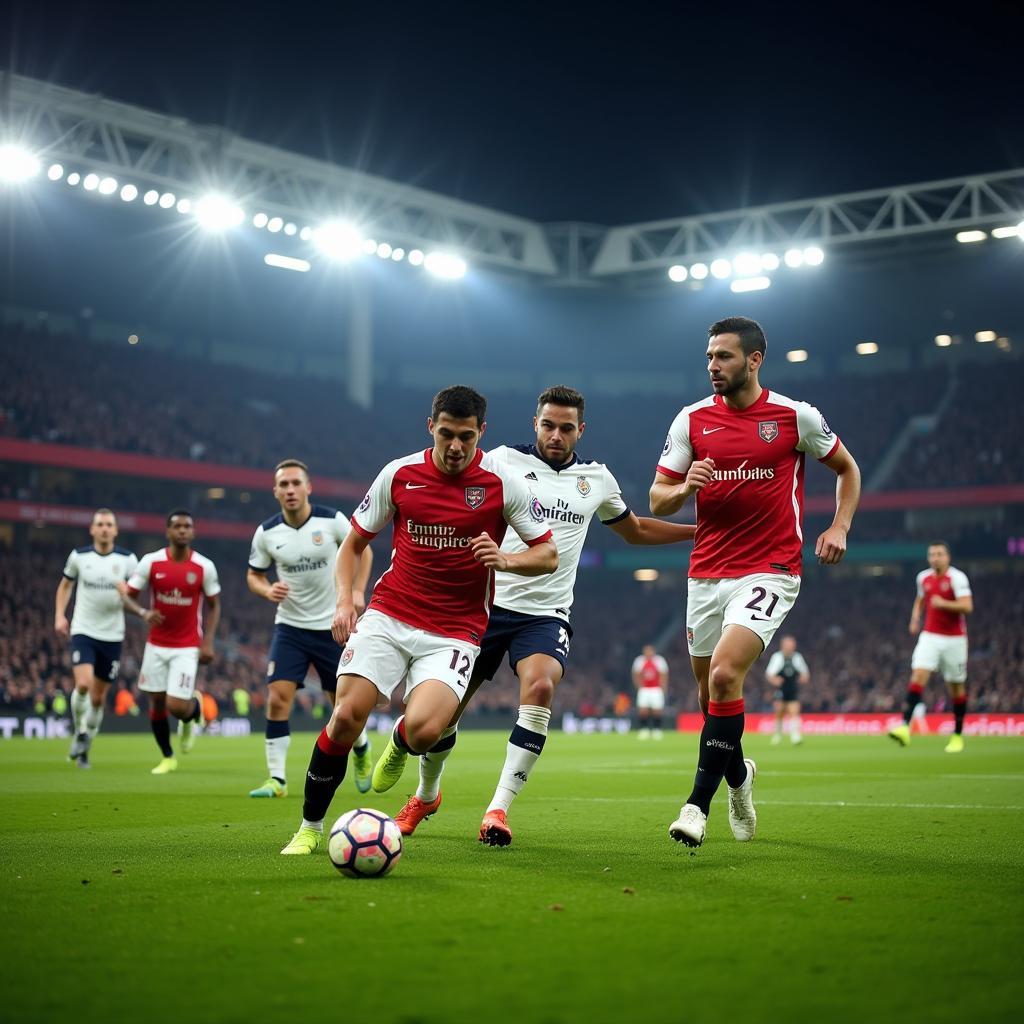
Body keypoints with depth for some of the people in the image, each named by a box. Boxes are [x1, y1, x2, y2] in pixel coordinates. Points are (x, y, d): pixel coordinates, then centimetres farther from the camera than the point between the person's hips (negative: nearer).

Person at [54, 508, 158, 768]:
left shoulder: (127, 559, -2)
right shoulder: (78, 556, 0)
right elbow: (66, 584, 17)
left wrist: (144, 613, -17)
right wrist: (60, 615, 6)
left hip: (112, 636, 1)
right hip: (83, 631, -1)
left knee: (98, 697, 7)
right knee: (83, 684, -22)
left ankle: (84, 747, 27)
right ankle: (79, 732, 4)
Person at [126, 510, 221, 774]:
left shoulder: (204, 567, -6)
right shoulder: (151, 562, -5)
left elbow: (214, 606, 3)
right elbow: (128, 596, -1)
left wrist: (208, 642, -6)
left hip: (187, 647, -2)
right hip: (156, 644, 2)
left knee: (177, 706, -12)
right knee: (157, 702, 6)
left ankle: (195, 706, 26)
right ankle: (167, 757, 27)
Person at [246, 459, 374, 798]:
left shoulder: (332, 520, -10)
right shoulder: (266, 532, -6)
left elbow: (363, 550, 6)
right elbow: (254, 575, 7)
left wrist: (357, 591, -7)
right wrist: (267, 590, -16)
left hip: (333, 625, -1)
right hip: (290, 627, 1)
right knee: (277, 698, -13)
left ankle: (361, 751, 38)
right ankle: (276, 779, -4)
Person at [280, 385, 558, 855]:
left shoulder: (504, 483, -5)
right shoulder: (399, 474, 1)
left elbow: (548, 555, 2)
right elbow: (355, 541, 12)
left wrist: (506, 559, -19)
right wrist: (344, 599, -4)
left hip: (455, 633, -2)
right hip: (388, 616, 2)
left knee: (422, 731, -23)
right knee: (347, 716, -15)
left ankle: (400, 744, 18)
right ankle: (309, 827, 6)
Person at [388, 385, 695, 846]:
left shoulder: (597, 479, 10)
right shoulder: (504, 460, -1)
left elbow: (635, 530, 26)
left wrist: (701, 530, 21)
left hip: (546, 613, 1)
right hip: (488, 601, -1)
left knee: (540, 689, -28)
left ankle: (498, 809, -22)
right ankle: (426, 795, 32)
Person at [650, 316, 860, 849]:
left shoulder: (796, 416, -1)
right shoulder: (691, 420, 5)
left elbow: (847, 469, 14)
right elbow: (657, 499, 6)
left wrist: (839, 527, -1)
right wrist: (685, 488, -16)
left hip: (768, 573, -4)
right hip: (705, 574, 4)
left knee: (724, 674, -23)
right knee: (709, 693, 10)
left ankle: (699, 801, -16)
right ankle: (738, 775, 40)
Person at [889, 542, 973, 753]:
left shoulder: (957, 578, -10)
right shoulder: (923, 577, 7)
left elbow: (967, 606, -21)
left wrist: (944, 603, -33)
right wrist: (915, 618, 11)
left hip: (954, 639, -3)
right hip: (930, 636, 3)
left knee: (957, 687, 6)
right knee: (918, 676, -15)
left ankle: (957, 736, 20)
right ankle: (905, 728, -26)